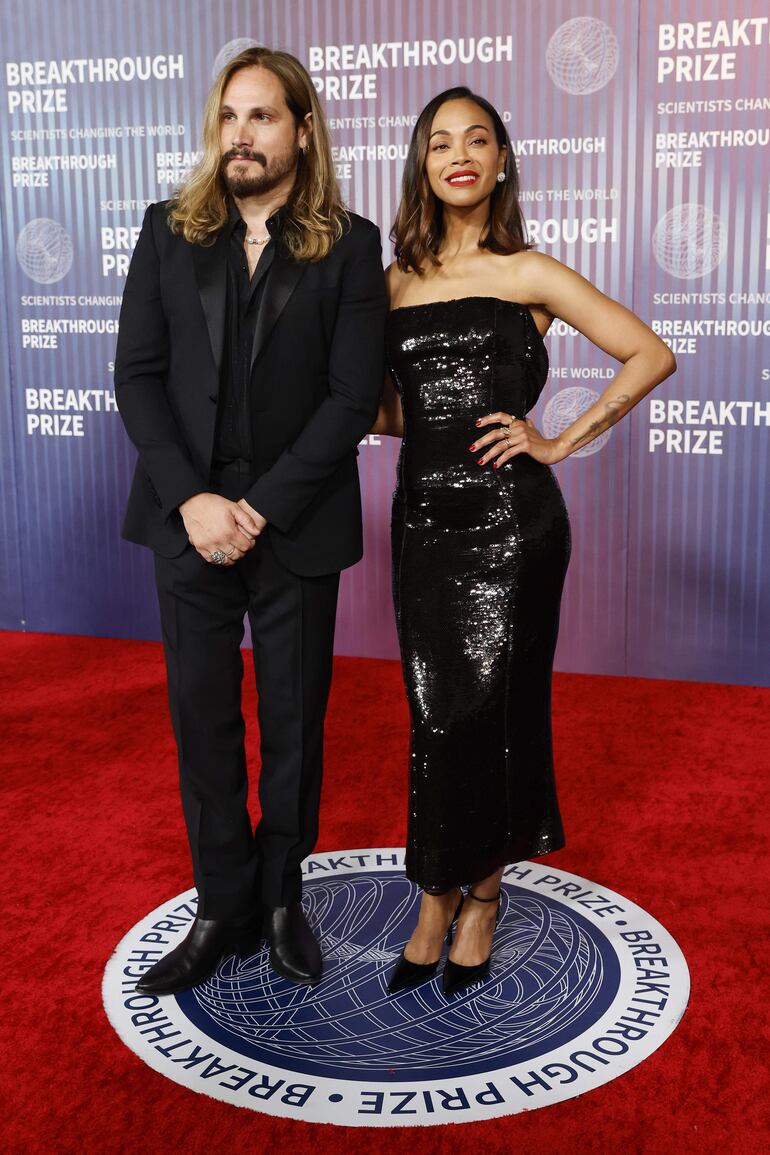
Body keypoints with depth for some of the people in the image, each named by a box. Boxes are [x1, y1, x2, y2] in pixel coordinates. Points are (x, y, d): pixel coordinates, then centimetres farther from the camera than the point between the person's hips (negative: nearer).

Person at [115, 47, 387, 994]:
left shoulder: (348, 247, -1)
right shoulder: (169, 234, 6)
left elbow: (354, 395, -8)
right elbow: (137, 376, 0)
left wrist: (262, 508, -14)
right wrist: (191, 500, -12)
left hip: (296, 527, -2)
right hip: (190, 520, 2)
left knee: (293, 723, 9)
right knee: (202, 719, 8)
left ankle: (282, 897, 29)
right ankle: (223, 908, 25)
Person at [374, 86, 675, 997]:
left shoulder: (528, 274, 1)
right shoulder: (395, 281, 12)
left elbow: (651, 355, -4)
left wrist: (561, 443, -8)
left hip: (509, 520, -3)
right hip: (424, 518, 3)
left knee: (491, 708, 3)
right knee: (436, 713, 6)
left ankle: (479, 895, 22)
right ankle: (441, 897, 20)